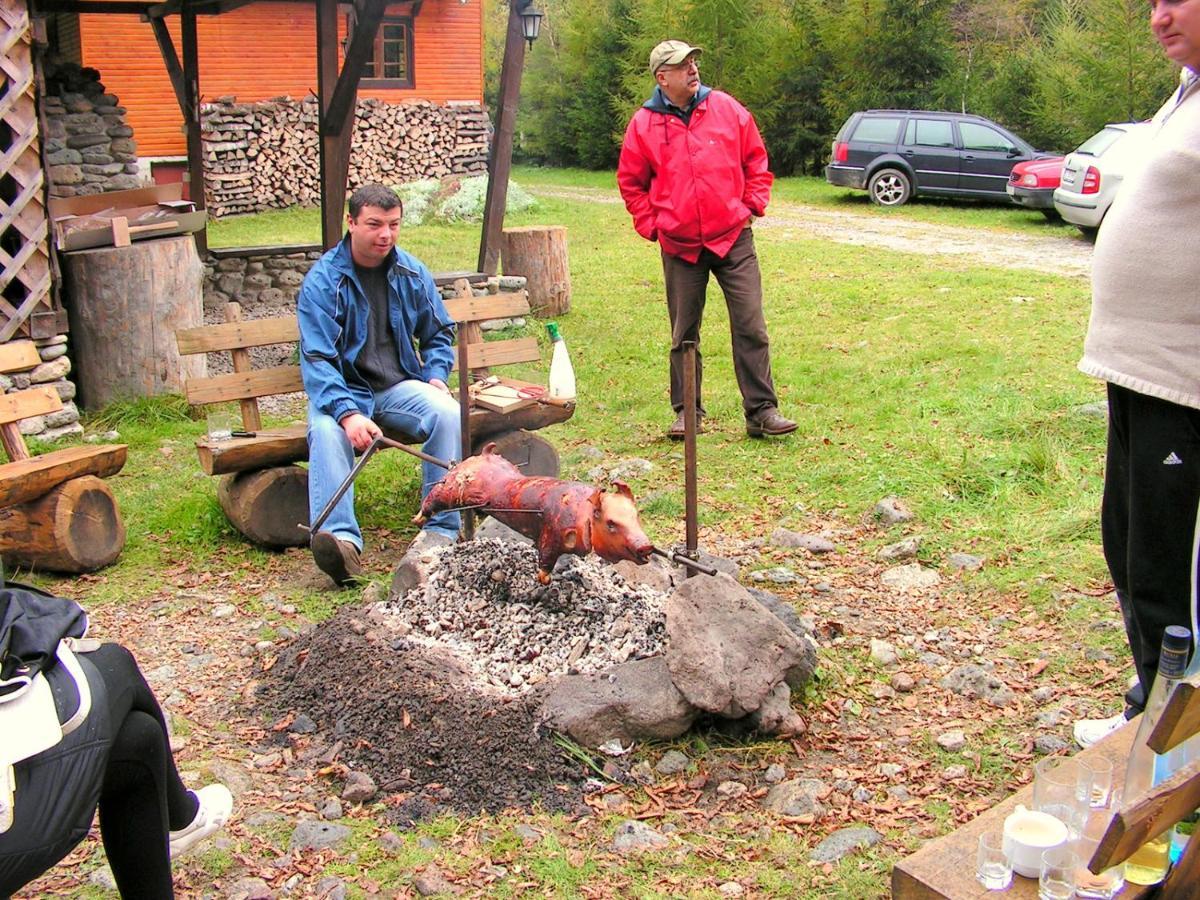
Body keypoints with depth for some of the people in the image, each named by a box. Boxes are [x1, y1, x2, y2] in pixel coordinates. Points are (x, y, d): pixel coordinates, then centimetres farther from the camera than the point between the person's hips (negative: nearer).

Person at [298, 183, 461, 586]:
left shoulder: (412, 274, 6)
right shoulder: (322, 281, -8)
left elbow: (439, 334, 20)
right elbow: (317, 360, -15)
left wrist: (435, 377, -1)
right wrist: (348, 414, -31)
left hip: (399, 385, 3)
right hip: (342, 390, -3)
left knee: (448, 414, -27)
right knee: (326, 431, -35)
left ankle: (442, 528, -23)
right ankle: (342, 539, -46)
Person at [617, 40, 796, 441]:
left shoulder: (727, 109, 1)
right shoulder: (644, 124, -1)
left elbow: (756, 160, 12)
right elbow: (630, 182, 10)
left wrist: (752, 204, 3)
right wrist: (650, 224, 2)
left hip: (734, 239, 0)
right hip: (679, 246, 0)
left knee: (750, 326, -4)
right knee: (684, 334, 9)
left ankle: (762, 410, 2)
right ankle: (686, 411, 21)